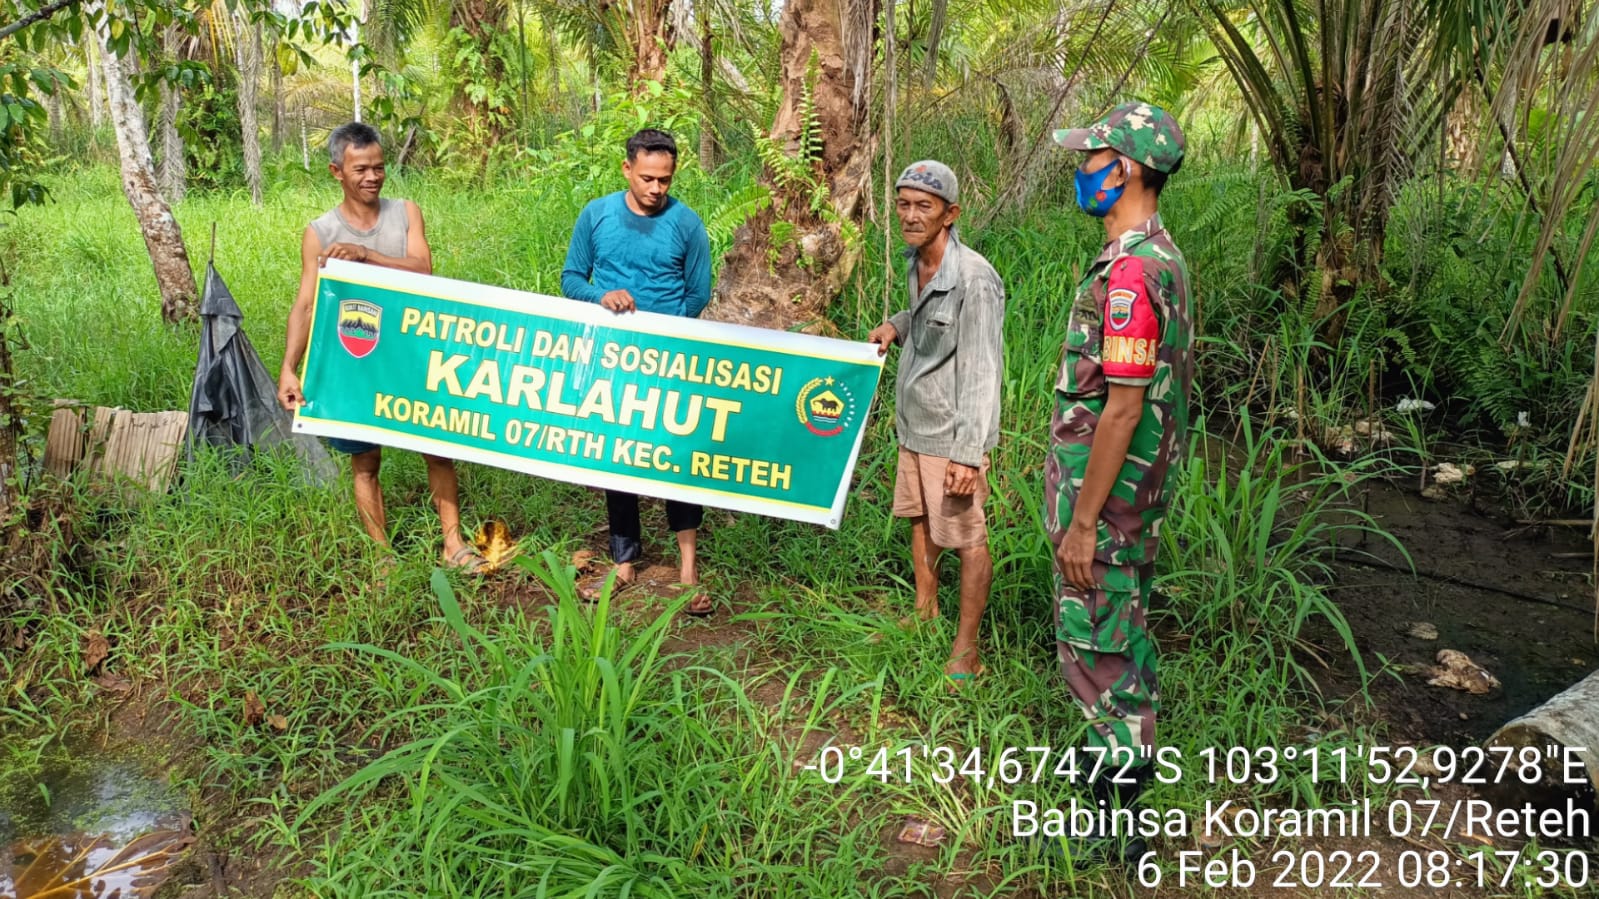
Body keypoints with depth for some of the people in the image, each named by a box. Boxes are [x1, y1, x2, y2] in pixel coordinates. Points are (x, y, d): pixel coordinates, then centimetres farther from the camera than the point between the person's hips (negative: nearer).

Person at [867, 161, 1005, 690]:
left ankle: (966, 648, 14)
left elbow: (981, 372, -23)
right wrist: (897, 324, 5)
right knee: (920, 520, 23)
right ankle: (924, 612, 43)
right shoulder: (915, 262, 4)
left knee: (966, 540, 2)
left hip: (953, 433, -9)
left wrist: (966, 452, -25)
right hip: (913, 426, 9)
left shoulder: (973, 279, -22)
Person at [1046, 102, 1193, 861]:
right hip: (1133, 493, 10)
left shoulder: (1130, 272, -23)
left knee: (1096, 646, 1)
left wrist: (1082, 521, -21)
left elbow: (1122, 409, -25)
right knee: (1122, 635, 20)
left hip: (1106, 496, -10)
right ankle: (1130, 763, 35)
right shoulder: (1158, 257, 10)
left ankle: (1120, 824, 14)